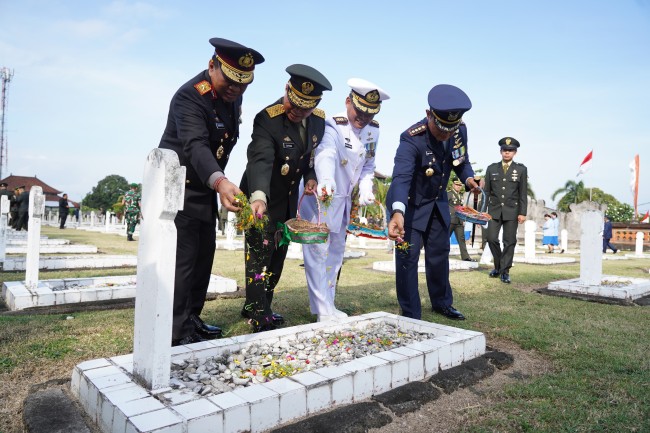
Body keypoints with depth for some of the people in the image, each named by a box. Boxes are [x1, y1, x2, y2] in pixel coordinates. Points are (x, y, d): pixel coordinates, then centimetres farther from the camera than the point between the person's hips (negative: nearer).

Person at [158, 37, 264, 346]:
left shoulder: (233, 95, 2)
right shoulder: (190, 96, -23)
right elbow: (195, 145, -38)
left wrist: (218, 183, 9)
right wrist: (220, 181, -56)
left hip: (207, 188, 8)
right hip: (179, 189, -8)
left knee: (204, 256, 12)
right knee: (182, 260, -8)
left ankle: (192, 320, 26)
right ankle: (177, 335, 2)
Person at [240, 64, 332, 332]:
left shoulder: (319, 120, -5)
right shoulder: (267, 119, -25)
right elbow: (260, 159, -40)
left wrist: (310, 176, -8)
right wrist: (258, 196, -56)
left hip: (289, 200, 7)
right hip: (262, 199, -7)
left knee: (278, 256, 15)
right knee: (260, 256, -5)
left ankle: (256, 308, 31)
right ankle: (260, 320, 6)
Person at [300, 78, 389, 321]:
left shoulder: (373, 130, 1)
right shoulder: (332, 127, -22)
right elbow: (325, 155, -42)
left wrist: (366, 189, -9)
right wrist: (326, 180, -62)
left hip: (343, 201, 8)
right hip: (320, 196, -8)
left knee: (336, 252, 15)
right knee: (318, 252, -6)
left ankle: (327, 305, 29)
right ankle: (323, 311, 4)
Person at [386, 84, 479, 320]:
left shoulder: (460, 131, -13)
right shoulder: (412, 139, -32)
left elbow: (462, 162, 5)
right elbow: (401, 177, -45)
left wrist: (469, 179, -18)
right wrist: (397, 213, -62)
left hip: (438, 203, 6)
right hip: (409, 204, -6)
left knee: (439, 254, 15)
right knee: (408, 256, -7)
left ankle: (442, 303, 35)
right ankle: (410, 314, 8)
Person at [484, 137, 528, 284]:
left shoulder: (521, 169, 4)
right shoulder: (491, 168, 7)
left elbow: (523, 193, 2)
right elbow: (487, 191, 8)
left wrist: (522, 213, -5)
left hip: (512, 211, -1)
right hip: (494, 210, 1)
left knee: (509, 241, 0)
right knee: (492, 238, -5)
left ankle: (505, 271, 9)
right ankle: (498, 266, 17)